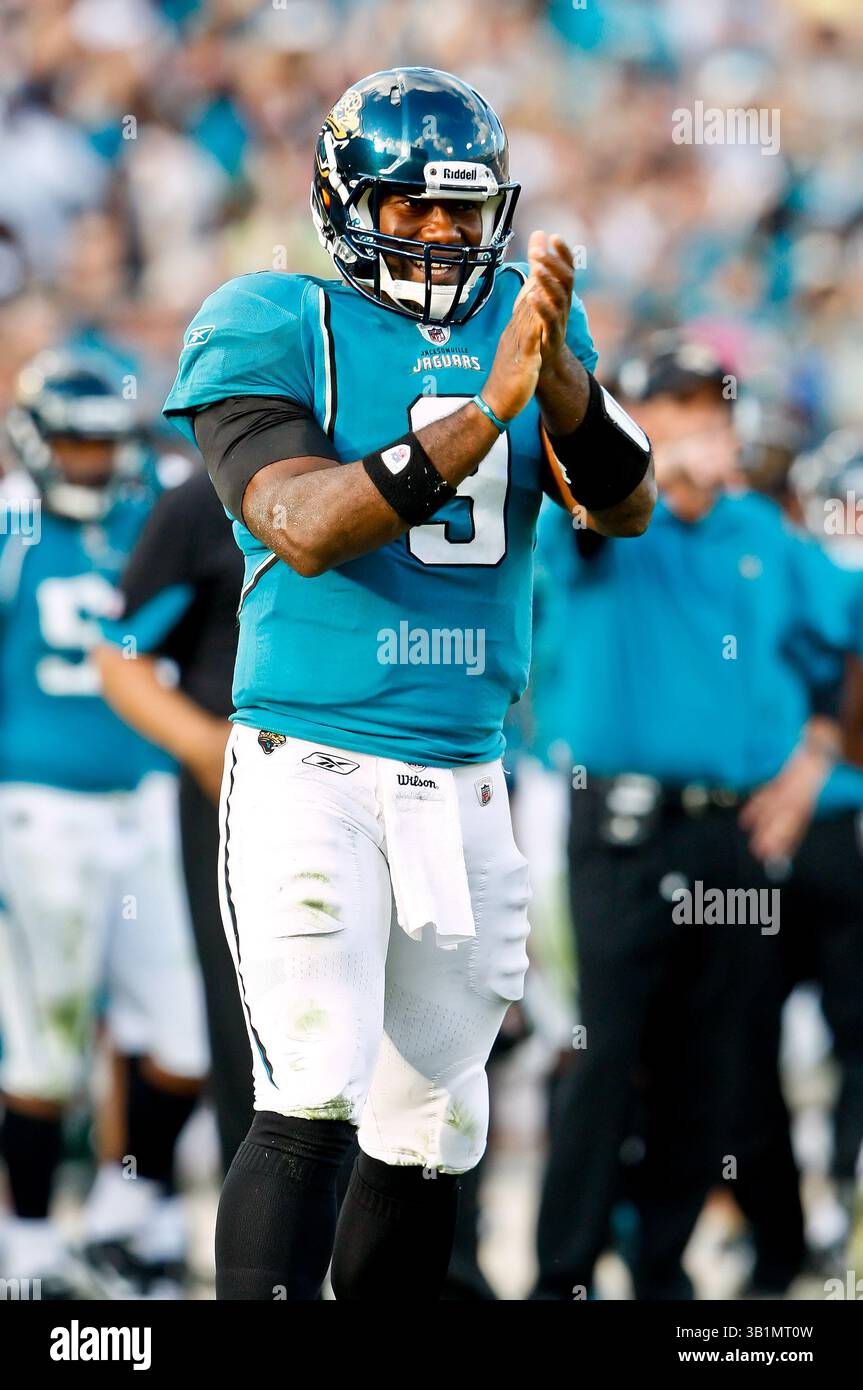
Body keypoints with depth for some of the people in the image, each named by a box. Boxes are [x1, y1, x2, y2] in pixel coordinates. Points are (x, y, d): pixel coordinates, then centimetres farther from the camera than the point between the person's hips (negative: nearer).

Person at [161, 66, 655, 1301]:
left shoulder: (521, 315, 10)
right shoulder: (272, 326, -4)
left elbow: (629, 507, -1)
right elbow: (305, 528, -19)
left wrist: (558, 378, -20)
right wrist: (481, 413, -27)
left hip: (462, 783, 6)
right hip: (309, 770, -5)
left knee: (428, 1139, 9)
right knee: (312, 1112, -17)